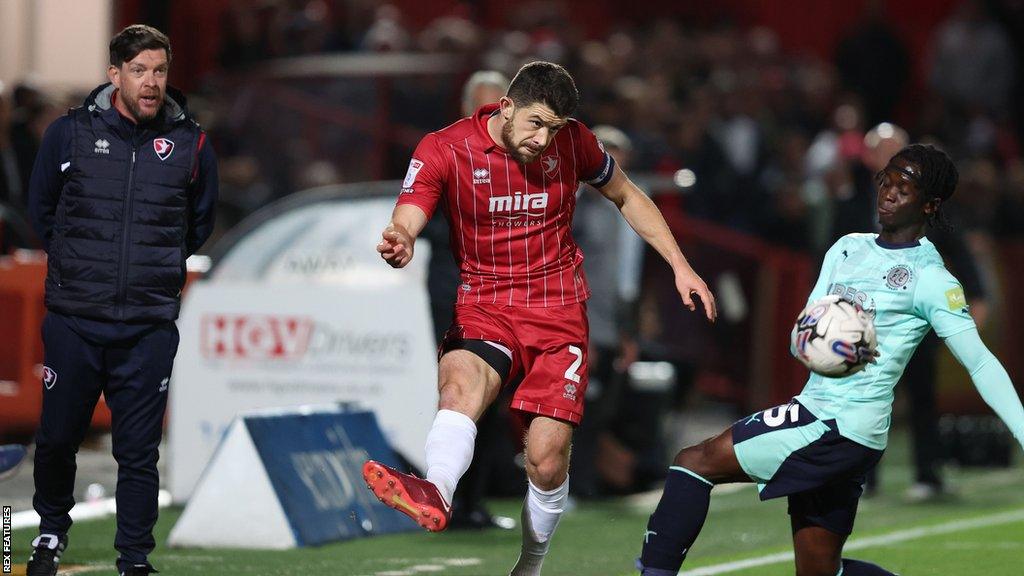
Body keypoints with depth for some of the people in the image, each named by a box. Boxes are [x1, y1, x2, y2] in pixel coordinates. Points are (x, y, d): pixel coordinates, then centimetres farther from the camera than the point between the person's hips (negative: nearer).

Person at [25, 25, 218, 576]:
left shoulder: (190, 143, 1)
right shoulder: (71, 132, -2)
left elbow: (200, 224, 18)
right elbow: (41, 210, 13)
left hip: (149, 329, 0)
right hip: (72, 321, 0)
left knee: (139, 452, 2)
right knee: (57, 437, 10)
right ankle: (51, 531, 33)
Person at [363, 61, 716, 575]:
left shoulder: (572, 142, 1)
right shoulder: (443, 150, -7)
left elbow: (626, 196, 18)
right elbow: (406, 222, -20)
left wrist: (680, 266, 14)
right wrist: (400, 245, -45)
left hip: (559, 311, 2)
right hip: (484, 306, -2)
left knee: (547, 459, -12)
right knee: (460, 382, -37)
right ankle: (435, 493, -64)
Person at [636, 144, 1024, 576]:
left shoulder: (930, 278, -8)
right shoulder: (848, 248, 13)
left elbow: (981, 363, -12)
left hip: (842, 425, -8)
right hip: (815, 409, 8)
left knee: (695, 461, -11)